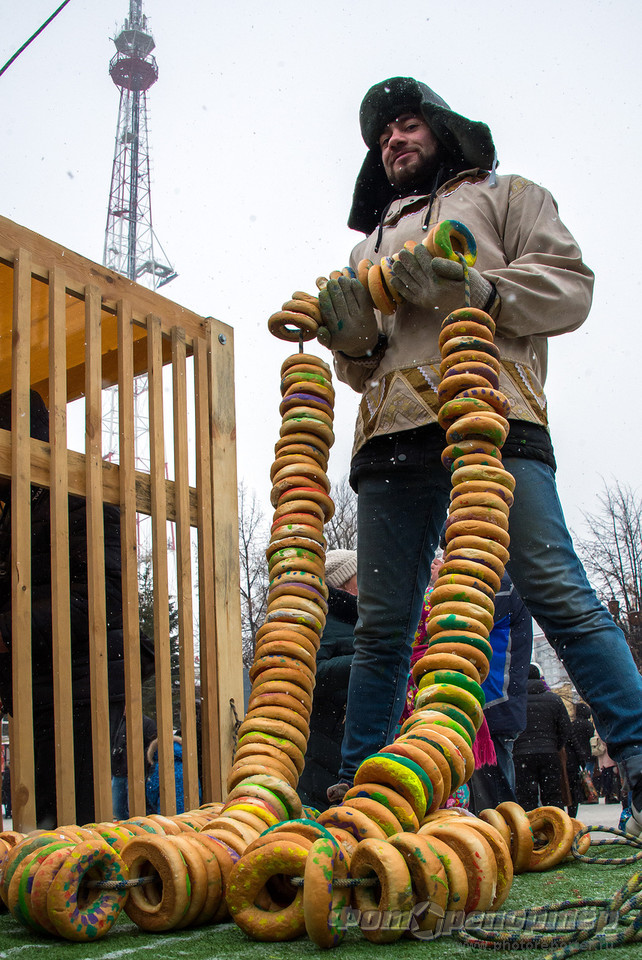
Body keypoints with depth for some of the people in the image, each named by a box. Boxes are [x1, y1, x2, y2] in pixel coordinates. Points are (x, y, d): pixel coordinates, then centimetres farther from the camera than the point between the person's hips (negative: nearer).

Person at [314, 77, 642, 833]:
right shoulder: (371, 246, 35)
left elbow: (570, 285, 6)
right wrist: (349, 334, 4)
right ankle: (357, 788, 8)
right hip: (393, 436, 4)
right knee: (381, 623, 2)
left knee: (556, 590, -16)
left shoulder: (504, 197, 23)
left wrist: (470, 288, -10)